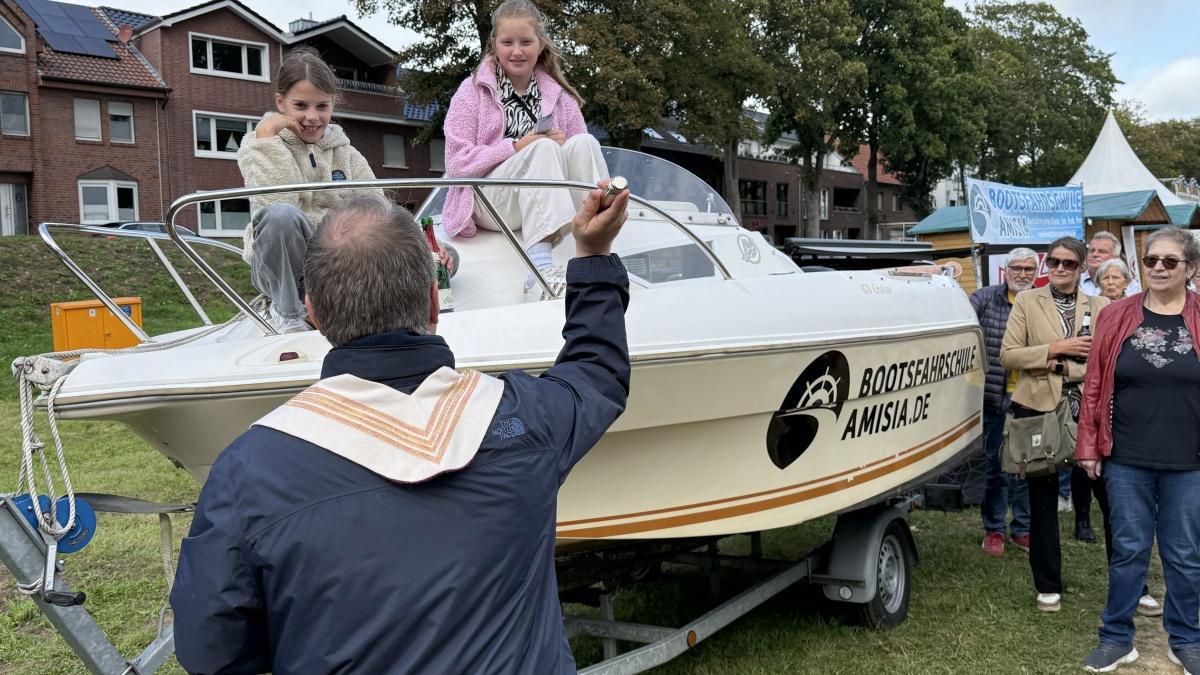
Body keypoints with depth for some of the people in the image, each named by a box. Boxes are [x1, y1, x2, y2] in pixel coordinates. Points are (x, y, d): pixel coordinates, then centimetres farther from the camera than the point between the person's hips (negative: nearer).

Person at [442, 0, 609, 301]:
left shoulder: (559, 95, 12)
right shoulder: (473, 92, 3)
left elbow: (583, 154, 9)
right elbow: (457, 163, -6)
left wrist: (564, 147, -15)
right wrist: (515, 147, -18)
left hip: (546, 200, 3)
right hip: (489, 200, -3)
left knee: (584, 142, -22)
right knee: (543, 148, -30)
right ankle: (540, 267, -47)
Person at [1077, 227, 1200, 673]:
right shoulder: (1117, 318, 2)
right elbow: (1094, 386, 3)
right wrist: (1088, 447, 0)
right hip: (1126, 460, 0)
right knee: (1128, 550, 9)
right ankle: (1117, 639, 21)